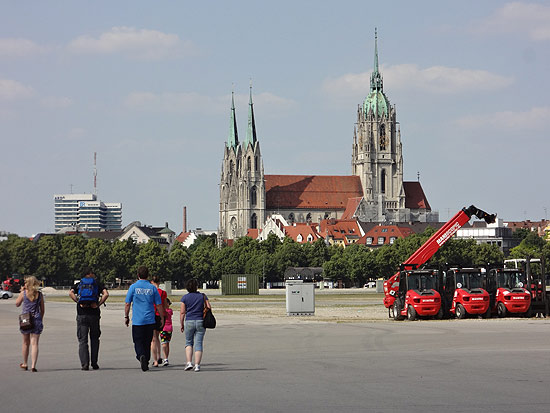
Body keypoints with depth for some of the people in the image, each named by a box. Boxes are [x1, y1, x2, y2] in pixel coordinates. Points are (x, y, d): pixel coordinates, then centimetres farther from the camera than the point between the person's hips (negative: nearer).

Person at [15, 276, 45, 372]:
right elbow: (42, 309, 6)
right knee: (34, 343, -1)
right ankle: (33, 366, -11)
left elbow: (17, 304, 9)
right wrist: (41, 319, 19)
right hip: (36, 319, 0)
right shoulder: (40, 295, 0)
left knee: (26, 343, 16)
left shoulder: (23, 293, -5)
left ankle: (25, 364, 28)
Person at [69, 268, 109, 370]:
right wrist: (99, 304, -4)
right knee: (94, 339, 15)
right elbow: (106, 294, -9)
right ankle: (94, 363, 11)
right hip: (94, 314, 0)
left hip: (81, 315, 0)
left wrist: (78, 302, -3)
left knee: (82, 340, 2)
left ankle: (84, 364, -7)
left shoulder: (79, 284, 12)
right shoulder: (97, 283, 8)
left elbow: (70, 293, -7)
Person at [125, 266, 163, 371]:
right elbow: (159, 305, 5)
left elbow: (127, 304, -1)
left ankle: (141, 356, -25)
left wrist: (126, 317, 10)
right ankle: (146, 363, 15)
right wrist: (162, 318, 15)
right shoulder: (152, 288, 2)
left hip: (137, 320, -2)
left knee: (138, 342, 2)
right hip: (150, 320, 2)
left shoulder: (133, 287, -2)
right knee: (147, 342, 12)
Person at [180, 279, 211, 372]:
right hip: (200, 322, 0)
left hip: (189, 322, 0)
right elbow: (209, 307, -2)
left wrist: (182, 324, 5)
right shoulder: (202, 296, 1)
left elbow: (182, 312, -2)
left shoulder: (185, 298, -1)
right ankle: (197, 365, -4)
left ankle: (189, 362, 1)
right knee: (198, 343, 2)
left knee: (189, 342, 15)